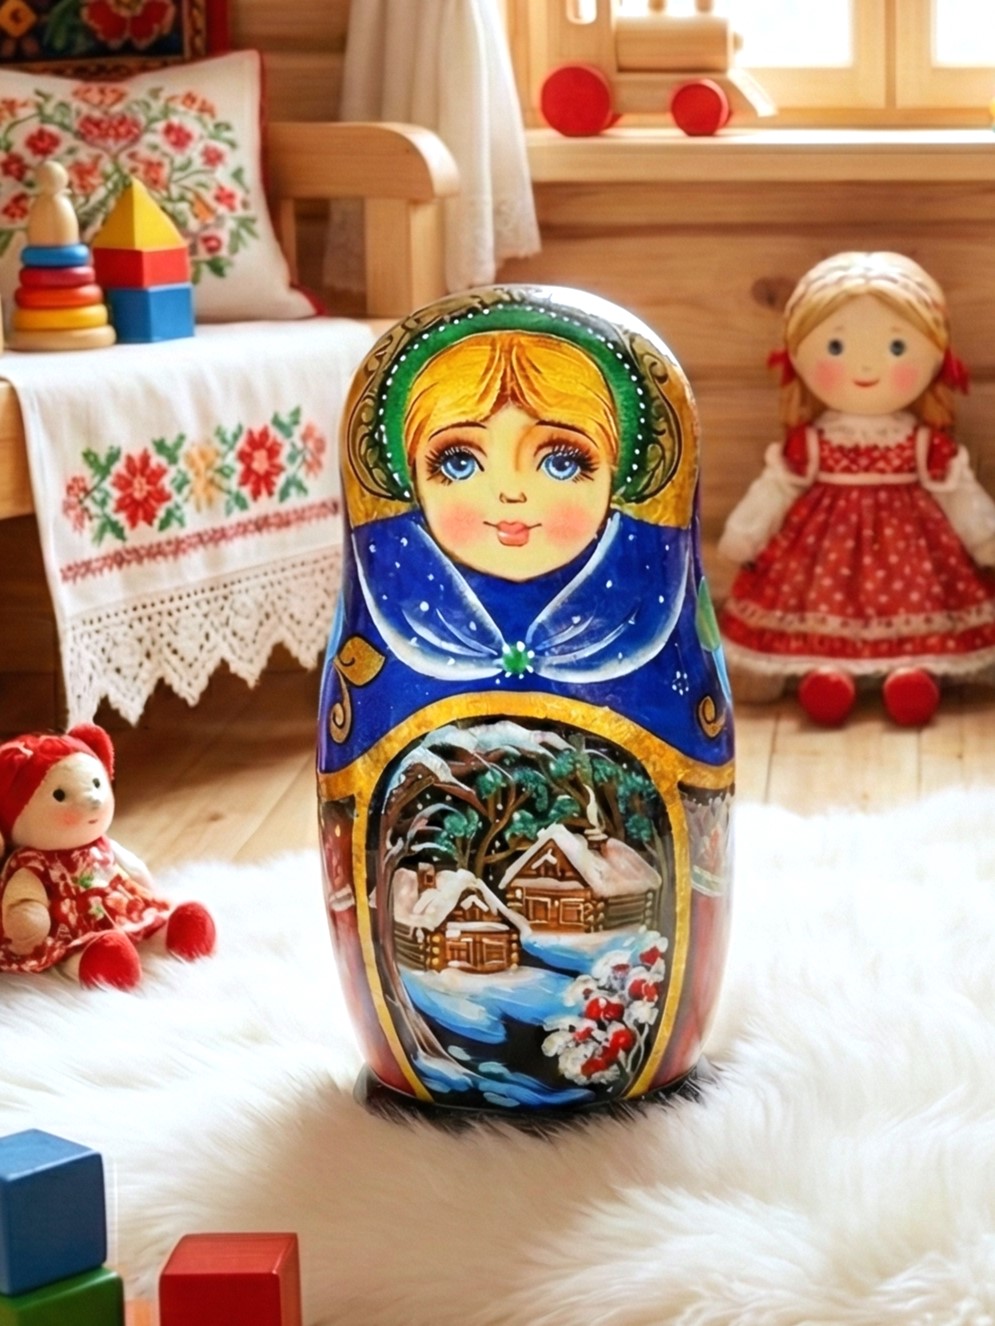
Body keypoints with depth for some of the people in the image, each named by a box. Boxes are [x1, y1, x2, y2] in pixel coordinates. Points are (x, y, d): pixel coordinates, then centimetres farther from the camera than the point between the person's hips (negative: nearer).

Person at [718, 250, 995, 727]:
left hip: (906, 541, 0)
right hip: (826, 542, 0)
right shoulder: (805, 446, -4)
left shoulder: (928, 447, -4)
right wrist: (742, 541, -1)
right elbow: (775, 488, 3)